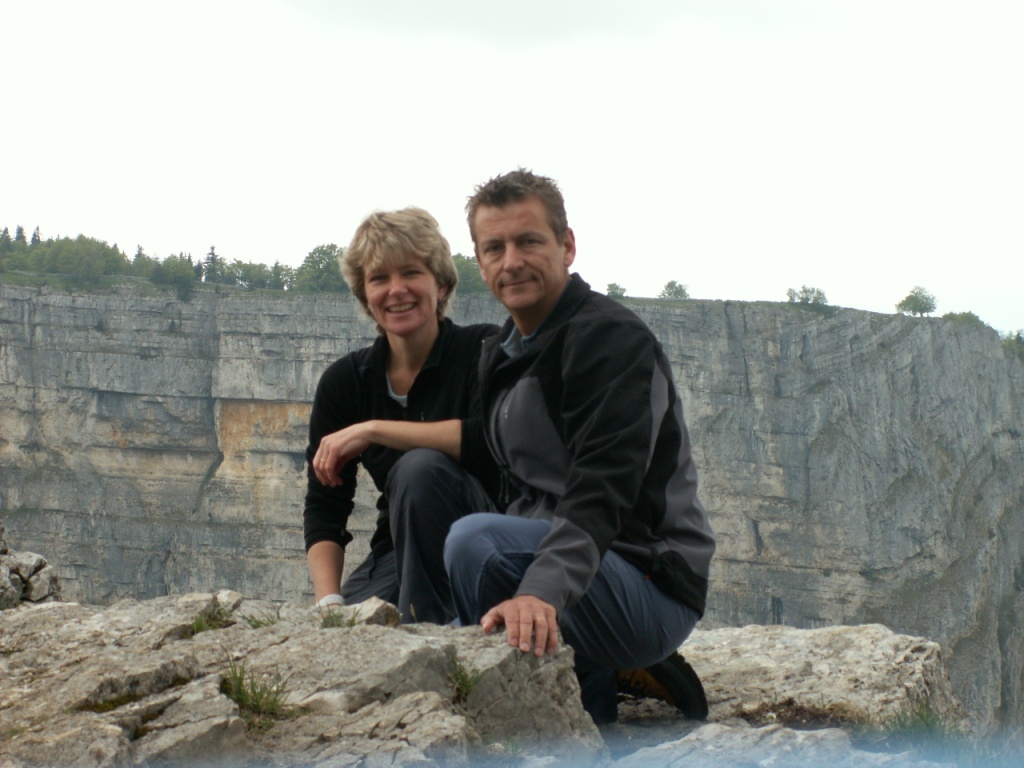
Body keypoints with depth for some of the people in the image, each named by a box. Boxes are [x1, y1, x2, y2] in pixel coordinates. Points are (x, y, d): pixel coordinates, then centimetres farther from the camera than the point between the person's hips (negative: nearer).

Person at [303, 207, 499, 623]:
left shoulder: (484, 350, -8)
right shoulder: (344, 381, 4)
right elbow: (323, 509, 2)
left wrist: (372, 430, -24)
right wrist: (329, 601, -14)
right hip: (398, 551, 3)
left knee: (421, 468, -31)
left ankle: (429, 625, -24)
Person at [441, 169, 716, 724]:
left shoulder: (611, 338, -14)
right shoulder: (500, 355, 13)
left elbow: (602, 489, -28)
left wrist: (541, 591, -43)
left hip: (653, 587, -9)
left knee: (474, 540, -29)